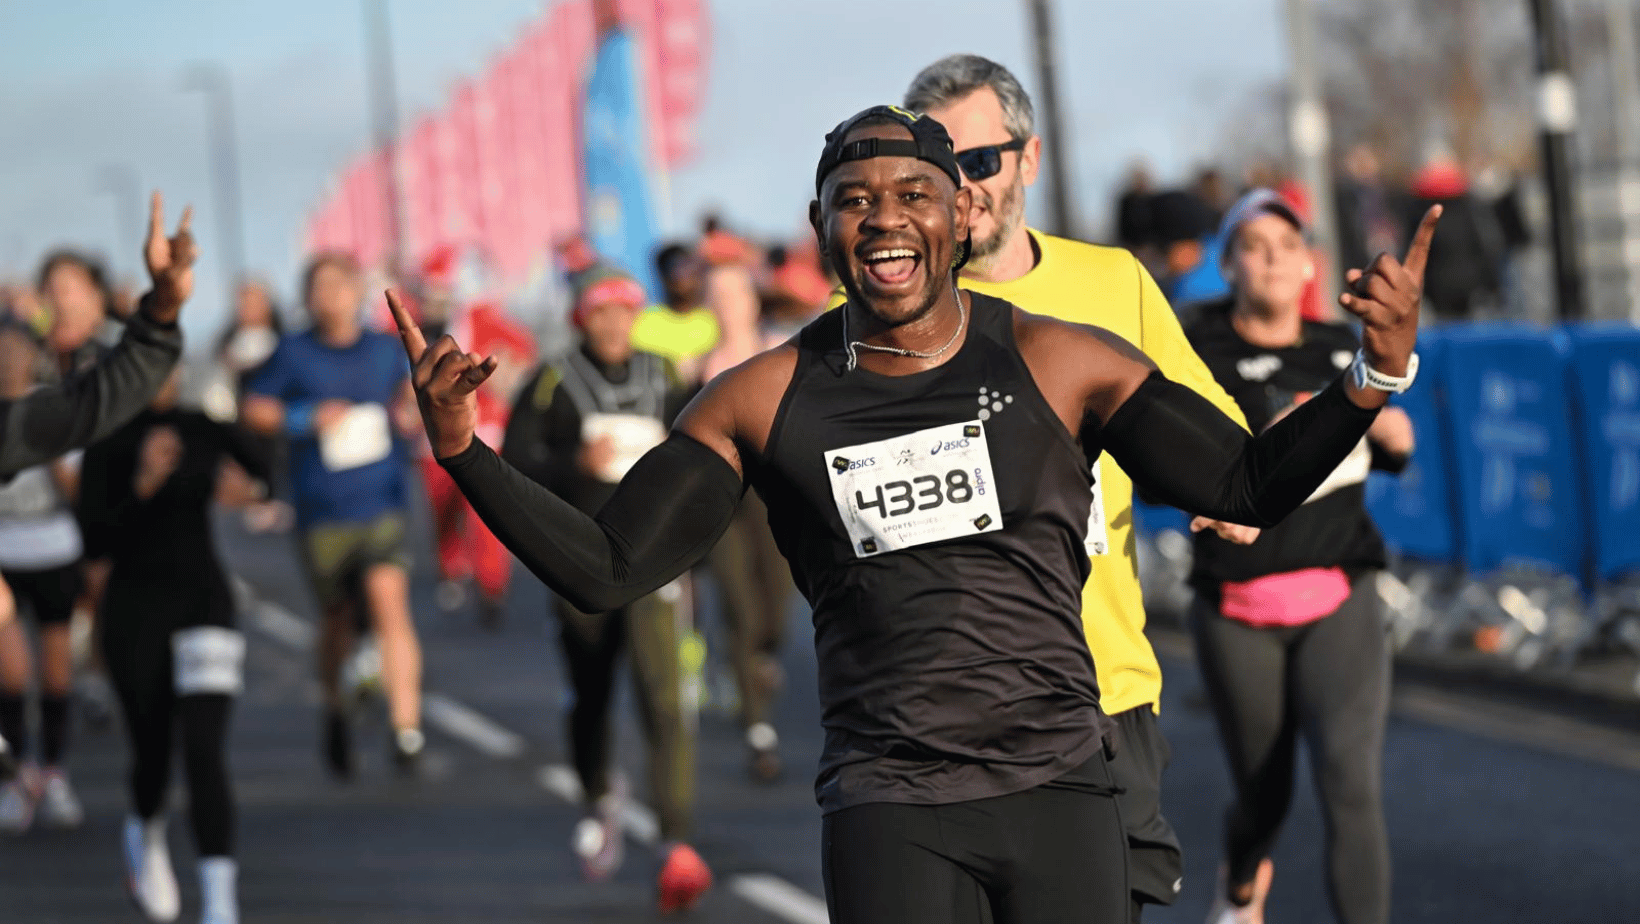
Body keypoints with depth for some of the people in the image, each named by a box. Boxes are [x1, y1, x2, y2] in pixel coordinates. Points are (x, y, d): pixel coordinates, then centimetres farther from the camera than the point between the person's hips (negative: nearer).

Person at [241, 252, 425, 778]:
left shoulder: (384, 349, 7)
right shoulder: (293, 355, 0)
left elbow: (407, 389, 24)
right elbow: (252, 410, 2)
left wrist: (410, 413, 2)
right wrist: (305, 419, -13)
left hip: (382, 503, 0)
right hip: (322, 512, 0)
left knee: (390, 603, -17)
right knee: (337, 618, 10)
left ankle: (407, 730, -21)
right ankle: (334, 709, 38)